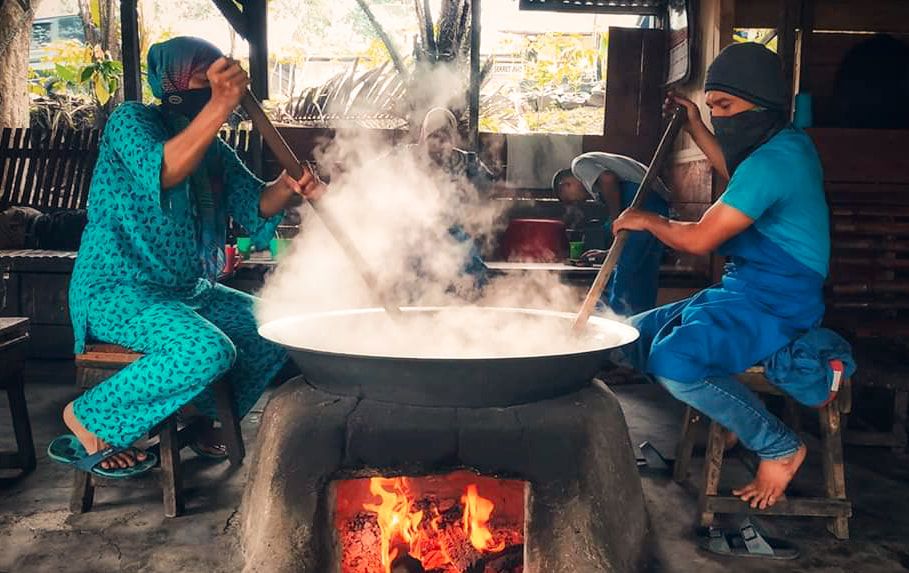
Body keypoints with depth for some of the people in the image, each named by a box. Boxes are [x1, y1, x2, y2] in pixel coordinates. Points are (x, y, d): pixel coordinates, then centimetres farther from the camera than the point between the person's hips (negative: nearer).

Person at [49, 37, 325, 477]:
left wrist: (287, 187, -21)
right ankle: (87, 421, -9)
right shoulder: (131, 121, -9)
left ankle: (200, 412, 17)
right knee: (208, 351, -32)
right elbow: (161, 171, -30)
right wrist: (220, 107, -42)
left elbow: (254, 207, 2)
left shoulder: (216, 151, 12)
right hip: (117, 290, -8)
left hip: (191, 292, 8)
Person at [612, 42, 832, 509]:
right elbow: (737, 176, 36)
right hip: (745, 291, 10)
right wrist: (695, 127, 32)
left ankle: (780, 447, -9)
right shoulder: (788, 143, 12)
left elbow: (698, 239, -19)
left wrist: (647, 220, 0)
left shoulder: (773, 160, -21)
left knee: (673, 362, -33)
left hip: (775, 305, -10)